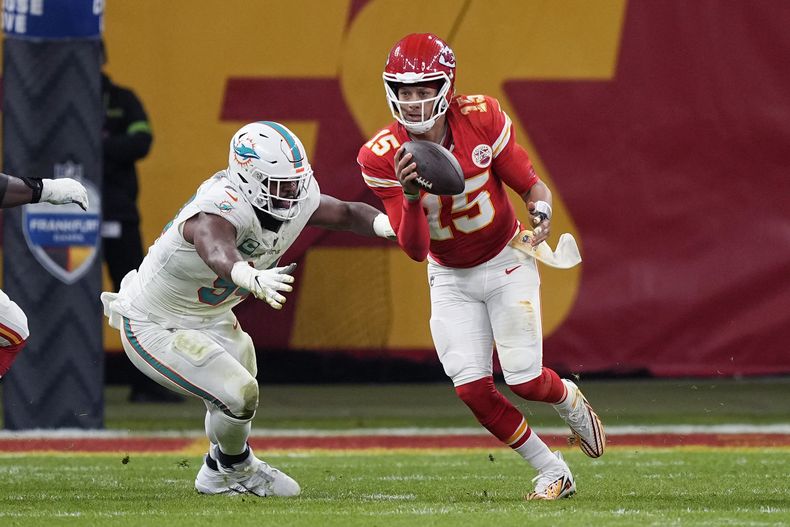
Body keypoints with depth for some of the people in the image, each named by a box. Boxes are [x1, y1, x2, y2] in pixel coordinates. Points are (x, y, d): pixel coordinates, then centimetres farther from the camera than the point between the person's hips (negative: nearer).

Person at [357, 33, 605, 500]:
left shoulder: (482, 120, -21)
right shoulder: (383, 158, -20)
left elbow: (533, 186, -10)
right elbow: (415, 250, -21)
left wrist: (541, 215, -33)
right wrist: (411, 196, -39)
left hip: (506, 263, -1)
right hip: (451, 279, 1)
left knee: (525, 381, -8)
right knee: (473, 389, -10)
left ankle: (569, 399, 31)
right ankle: (553, 471, 10)